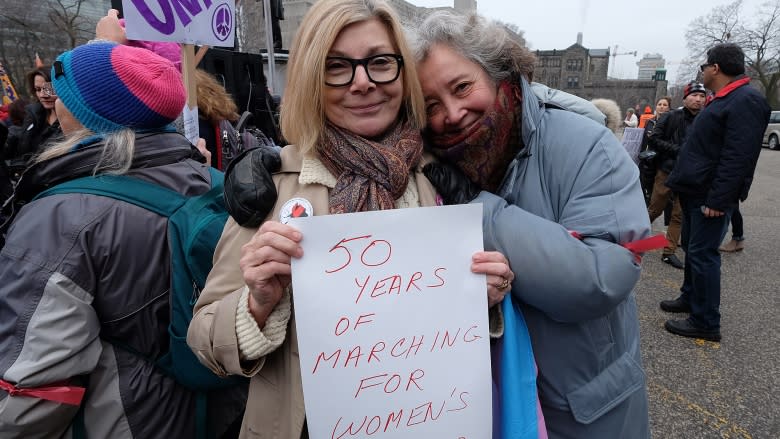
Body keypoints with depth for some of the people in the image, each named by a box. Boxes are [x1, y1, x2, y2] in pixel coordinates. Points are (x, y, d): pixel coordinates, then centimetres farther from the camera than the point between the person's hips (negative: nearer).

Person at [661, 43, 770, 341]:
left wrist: (717, 199, -26)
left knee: (702, 254, -5)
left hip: (711, 197, -10)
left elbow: (738, 157, -24)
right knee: (692, 247, 19)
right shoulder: (722, 100, 16)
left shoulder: (746, 101, -16)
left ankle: (706, 323, 4)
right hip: (695, 191, 10)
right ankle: (690, 298, 35)